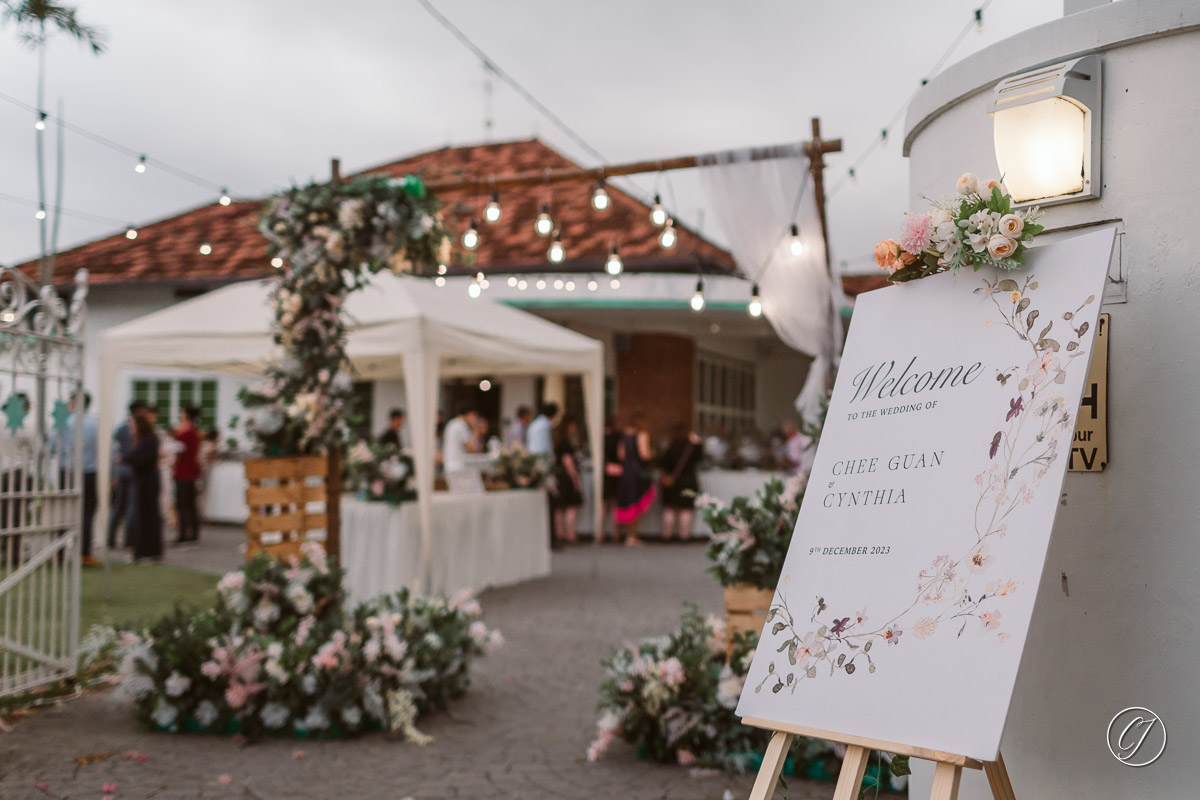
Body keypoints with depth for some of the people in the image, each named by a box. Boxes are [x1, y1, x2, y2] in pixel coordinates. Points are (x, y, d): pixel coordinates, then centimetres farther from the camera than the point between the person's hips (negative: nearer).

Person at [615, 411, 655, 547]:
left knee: (628, 504, 12)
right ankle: (632, 537, -1)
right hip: (639, 473, -6)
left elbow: (620, 454, 8)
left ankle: (629, 535, 16)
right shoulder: (642, 435, -11)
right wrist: (652, 453, 2)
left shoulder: (624, 435, 7)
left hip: (626, 472, 6)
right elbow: (644, 454, -18)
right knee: (636, 505, 0)